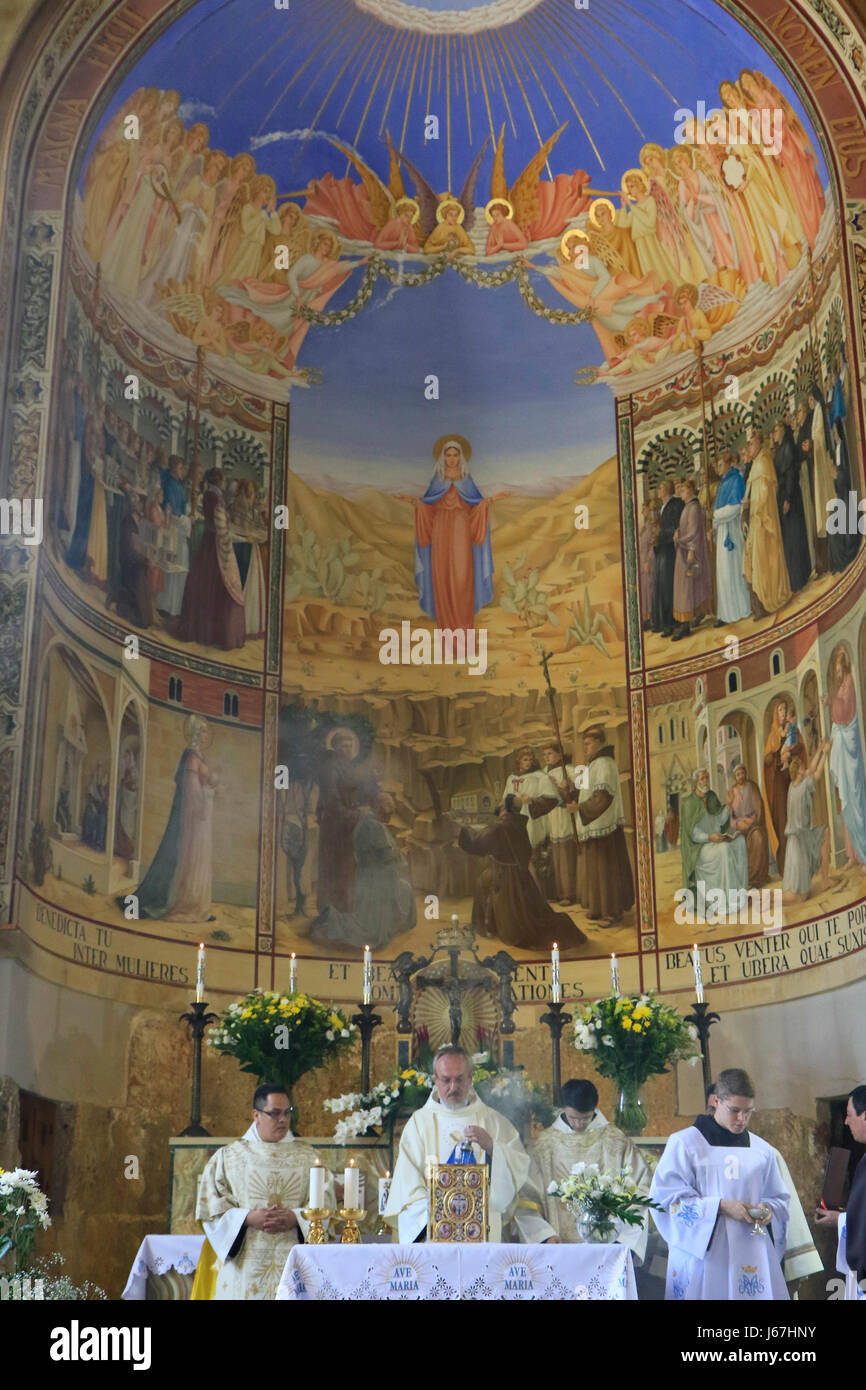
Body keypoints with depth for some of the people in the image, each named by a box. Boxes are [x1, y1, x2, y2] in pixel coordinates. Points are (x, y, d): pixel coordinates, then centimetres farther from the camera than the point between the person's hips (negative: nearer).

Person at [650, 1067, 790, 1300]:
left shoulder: (762, 1150, 13)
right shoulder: (684, 1143, 0)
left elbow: (779, 1199, 20)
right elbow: (667, 1197, -6)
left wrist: (768, 1209, -4)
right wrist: (721, 1206, -15)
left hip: (752, 1261, 3)